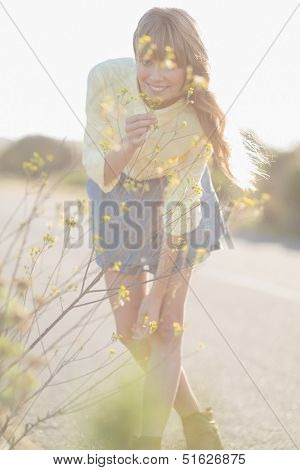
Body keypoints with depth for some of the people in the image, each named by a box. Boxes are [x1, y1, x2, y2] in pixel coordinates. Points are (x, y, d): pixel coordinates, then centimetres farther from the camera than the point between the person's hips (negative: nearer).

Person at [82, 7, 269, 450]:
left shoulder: (201, 115, -31)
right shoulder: (106, 78, -29)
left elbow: (179, 209, -23)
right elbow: (96, 170, -20)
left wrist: (158, 292, -20)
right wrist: (124, 150, -44)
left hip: (175, 197, -2)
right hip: (121, 199, 2)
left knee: (166, 328, -8)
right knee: (129, 328, 2)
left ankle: (149, 443, 3)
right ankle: (192, 414, 22)